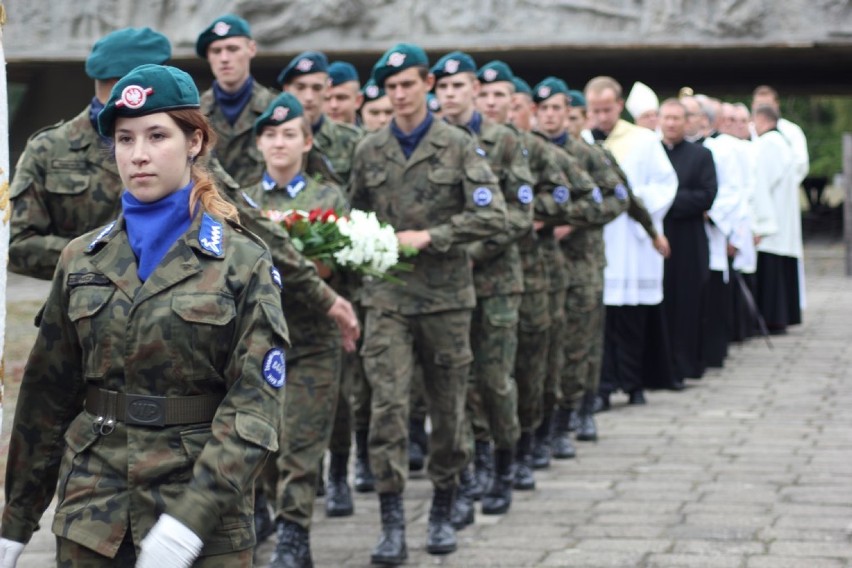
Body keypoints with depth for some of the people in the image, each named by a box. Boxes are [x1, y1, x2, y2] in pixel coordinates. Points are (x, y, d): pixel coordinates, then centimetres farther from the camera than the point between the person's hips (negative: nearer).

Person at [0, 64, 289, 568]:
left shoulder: (243, 262, -4)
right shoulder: (82, 261, 6)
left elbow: (255, 403, -10)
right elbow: (47, 396, 11)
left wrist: (190, 518, -21)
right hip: (91, 519, 3)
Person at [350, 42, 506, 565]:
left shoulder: (458, 146, -1)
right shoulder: (370, 151, 8)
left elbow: (493, 215, -10)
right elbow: (356, 216, 23)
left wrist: (431, 236, -16)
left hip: (445, 294, -1)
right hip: (387, 297, 1)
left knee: (449, 408, 8)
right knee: (388, 405, -10)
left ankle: (443, 512, 24)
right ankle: (392, 524, -7)